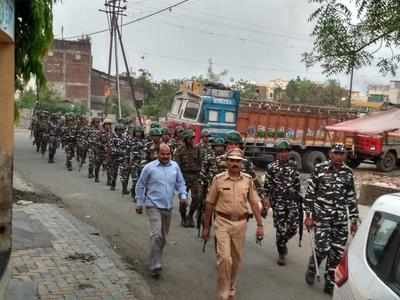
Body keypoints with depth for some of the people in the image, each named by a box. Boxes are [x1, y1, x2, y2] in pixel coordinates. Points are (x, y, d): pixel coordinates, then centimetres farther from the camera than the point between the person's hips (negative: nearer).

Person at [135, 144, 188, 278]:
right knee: (156, 235, -16)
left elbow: (180, 183, 13)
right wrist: (139, 203, 2)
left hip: (168, 207, 5)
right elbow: (140, 186, 2)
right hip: (153, 206, -5)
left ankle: (156, 260, 35)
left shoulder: (175, 166, 4)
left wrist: (183, 195, -4)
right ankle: (155, 266, -10)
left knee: (163, 237, 15)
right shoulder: (149, 167, -6)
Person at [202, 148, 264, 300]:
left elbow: (254, 203, 4)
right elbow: (209, 204, 0)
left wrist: (260, 225, -1)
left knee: (236, 259, 14)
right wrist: (206, 227, 2)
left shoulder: (248, 179, 1)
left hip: (240, 223, 3)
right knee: (224, 258, -10)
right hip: (222, 222, -3)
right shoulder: (218, 179, -6)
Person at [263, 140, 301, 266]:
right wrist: (266, 200, -3)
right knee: (281, 228, -1)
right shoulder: (271, 167, -2)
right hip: (278, 201, -3)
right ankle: (281, 254, 15)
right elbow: (267, 185, 0)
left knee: (293, 227, 2)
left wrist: (298, 197, 13)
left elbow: (297, 183, 14)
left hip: (292, 201, 3)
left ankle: (282, 242, 32)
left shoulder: (293, 165, 8)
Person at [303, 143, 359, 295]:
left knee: (337, 252, 4)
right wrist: (308, 216, -4)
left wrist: (354, 221, 11)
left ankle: (330, 283, 22)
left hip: (341, 219, 3)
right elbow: (309, 193, -2)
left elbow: (351, 198, 11)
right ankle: (312, 268, 24)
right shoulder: (319, 169, -5)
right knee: (323, 249, -9)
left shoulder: (348, 172, 5)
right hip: (321, 217, -3)